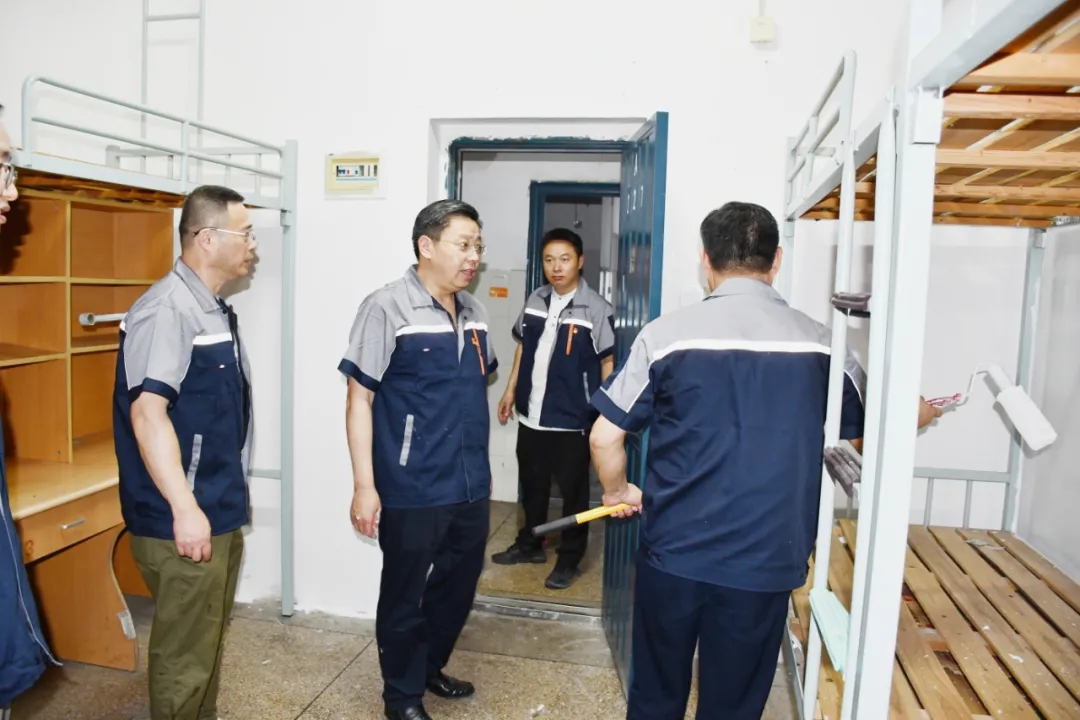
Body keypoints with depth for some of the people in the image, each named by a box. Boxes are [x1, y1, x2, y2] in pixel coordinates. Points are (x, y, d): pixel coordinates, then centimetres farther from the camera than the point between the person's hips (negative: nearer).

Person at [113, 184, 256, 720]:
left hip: (222, 512, 9)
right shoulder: (167, 309, -18)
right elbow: (147, 413, -26)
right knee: (183, 655, 5)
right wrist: (185, 509, -27)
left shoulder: (213, 309, 11)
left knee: (210, 640, 22)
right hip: (184, 520, -9)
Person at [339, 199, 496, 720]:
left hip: (470, 489, 7)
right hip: (412, 492, -6)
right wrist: (364, 486, -15)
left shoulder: (474, 311, 7)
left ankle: (430, 667, 46)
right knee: (404, 596, 13)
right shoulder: (387, 308, -12)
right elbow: (359, 399, -12)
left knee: (458, 588, 21)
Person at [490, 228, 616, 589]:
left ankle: (569, 559, 25)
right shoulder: (535, 300, 4)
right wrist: (511, 390, 14)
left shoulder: (597, 309, -12)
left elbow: (607, 362, -9)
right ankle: (529, 544, 38)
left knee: (573, 491, 9)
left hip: (572, 418, -5)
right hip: (531, 413, 6)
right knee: (532, 483, 20)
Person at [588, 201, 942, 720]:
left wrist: (618, 491, 16)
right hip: (765, 566, 1)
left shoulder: (666, 334, -8)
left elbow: (604, 437, -5)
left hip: (672, 556, -1)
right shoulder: (820, 344, -2)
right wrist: (913, 417, 37)